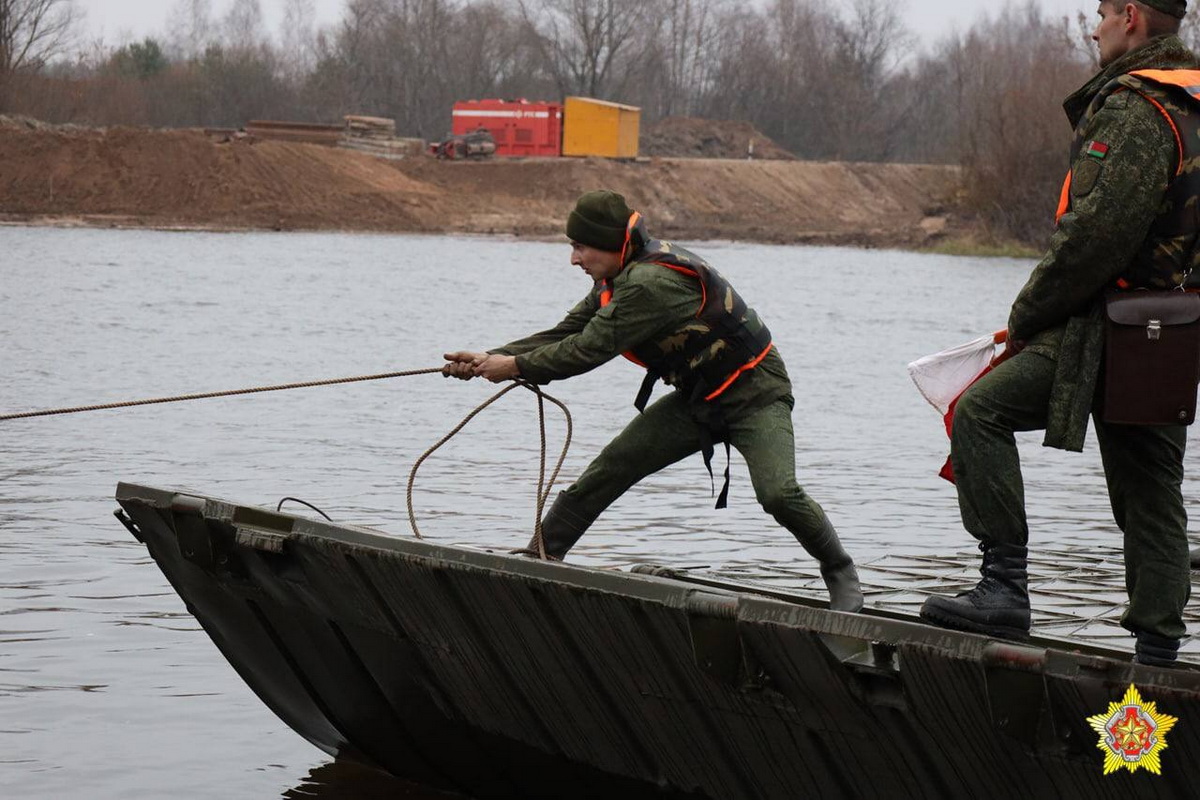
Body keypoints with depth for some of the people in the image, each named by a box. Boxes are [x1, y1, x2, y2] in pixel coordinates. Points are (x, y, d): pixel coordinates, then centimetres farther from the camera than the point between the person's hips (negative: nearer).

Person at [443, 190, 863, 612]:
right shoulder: (618, 282, 2)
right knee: (608, 470, 2)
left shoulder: (653, 283, -29)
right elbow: (565, 335, 6)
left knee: (777, 493, -26)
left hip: (754, 392, -9)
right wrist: (491, 358, -4)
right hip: (695, 398, 9)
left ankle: (840, 571, -3)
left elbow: (591, 348, -27)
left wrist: (516, 365, -16)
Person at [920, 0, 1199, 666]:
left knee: (979, 411, -9)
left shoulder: (1135, 107, -14)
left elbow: (1101, 230, -22)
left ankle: (1004, 589, -13)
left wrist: (1027, 316, -11)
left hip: (1109, 330, -10)